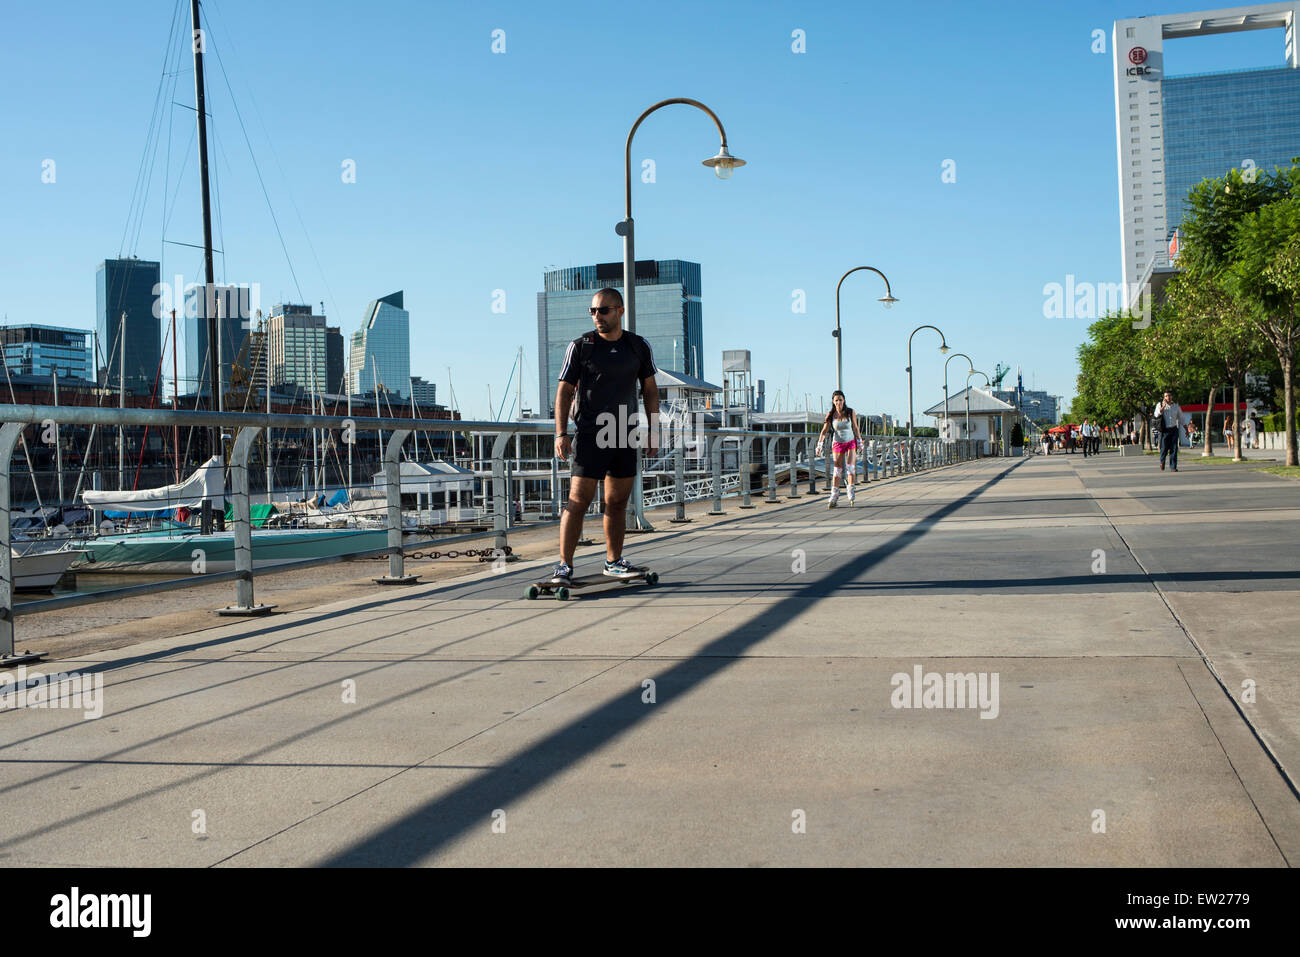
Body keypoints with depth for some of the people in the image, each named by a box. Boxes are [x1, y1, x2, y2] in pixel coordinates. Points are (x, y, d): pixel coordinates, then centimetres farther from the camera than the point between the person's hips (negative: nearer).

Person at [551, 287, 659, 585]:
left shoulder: (639, 347, 7)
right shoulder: (580, 346, -3)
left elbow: (650, 389, 15)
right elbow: (564, 390, -2)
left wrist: (654, 430, 10)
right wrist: (561, 433, -9)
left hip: (626, 437, 4)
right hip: (589, 435, -4)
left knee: (618, 502, 9)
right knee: (578, 501, -9)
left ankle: (614, 561, 20)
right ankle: (564, 565, -5)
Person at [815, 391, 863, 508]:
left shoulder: (850, 412, -7)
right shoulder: (830, 415, -8)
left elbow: (855, 428, 2)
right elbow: (824, 431, -7)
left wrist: (859, 442, 6)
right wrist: (819, 445, -15)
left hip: (851, 442, 0)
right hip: (837, 444, 1)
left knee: (850, 467, -13)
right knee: (837, 471, 4)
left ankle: (851, 494, -8)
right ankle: (834, 496, 12)